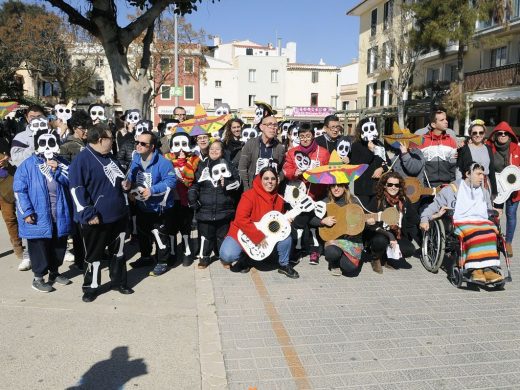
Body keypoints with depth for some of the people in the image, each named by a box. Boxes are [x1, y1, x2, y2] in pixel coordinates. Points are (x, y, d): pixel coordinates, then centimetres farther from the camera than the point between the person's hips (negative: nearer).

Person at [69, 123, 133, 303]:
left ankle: (119, 282, 32)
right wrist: (88, 214, -21)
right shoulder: (82, 159, -16)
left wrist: (124, 184, 2)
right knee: (94, 255, 7)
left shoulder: (110, 157, 9)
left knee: (118, 251, 17)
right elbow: (76, 189, -19)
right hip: (96, 219, -7)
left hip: (118, 215, 7)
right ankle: (91, 287, 24)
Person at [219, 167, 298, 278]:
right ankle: (243, 258, 8)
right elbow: (241, 219, -28)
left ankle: (284, 265, 6)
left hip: (266, 235, 5)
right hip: (243, 234, -4)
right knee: (227, 255, -28)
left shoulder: (278, 199, -1)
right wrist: (258, 238, -27)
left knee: (286, 237, -19)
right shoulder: (249, 195, -21)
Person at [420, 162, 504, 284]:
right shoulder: (452, 189, 14)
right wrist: (425, 219, -5)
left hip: (482, 222, 4)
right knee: (476, 233, -38)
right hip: (461, 222, -4)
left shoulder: (484, 193, 31)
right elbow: (434, 206, 10)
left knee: (489, 232, -33)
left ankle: (489, 269, -42)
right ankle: (476, 269, -45)